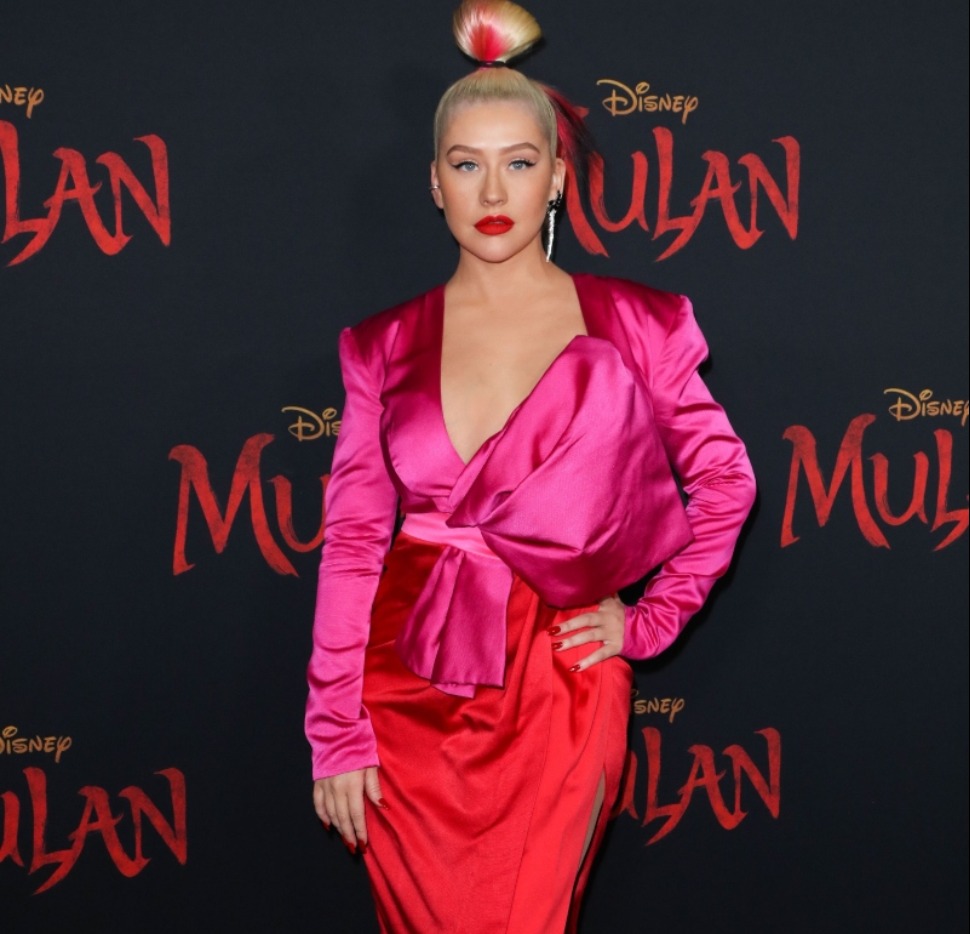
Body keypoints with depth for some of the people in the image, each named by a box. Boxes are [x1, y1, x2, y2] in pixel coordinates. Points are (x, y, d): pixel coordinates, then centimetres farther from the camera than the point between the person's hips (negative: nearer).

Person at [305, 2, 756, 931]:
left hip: (554, 688, -1)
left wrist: (650, 621, 3)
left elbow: (725, 480, 10)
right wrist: (336, 734, -2)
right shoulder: (386, 345, 3)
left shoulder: (632, 326, 0)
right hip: (407, 684, 2)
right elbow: (352, 537, 1)